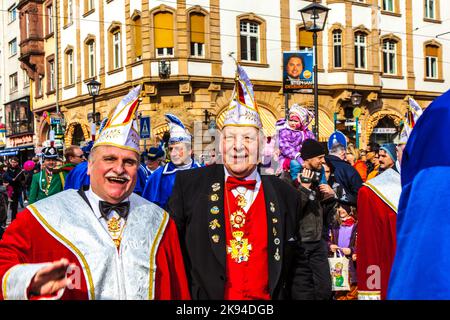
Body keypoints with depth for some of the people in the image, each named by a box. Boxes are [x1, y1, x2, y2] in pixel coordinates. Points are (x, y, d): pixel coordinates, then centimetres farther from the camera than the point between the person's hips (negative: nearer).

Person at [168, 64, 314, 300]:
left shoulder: (286, 196, 1)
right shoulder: (189, 185, -4)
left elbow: (298, 268, 6)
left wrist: (303, 295, -3)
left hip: (267, 297, 2)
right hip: (205, 295, -1)